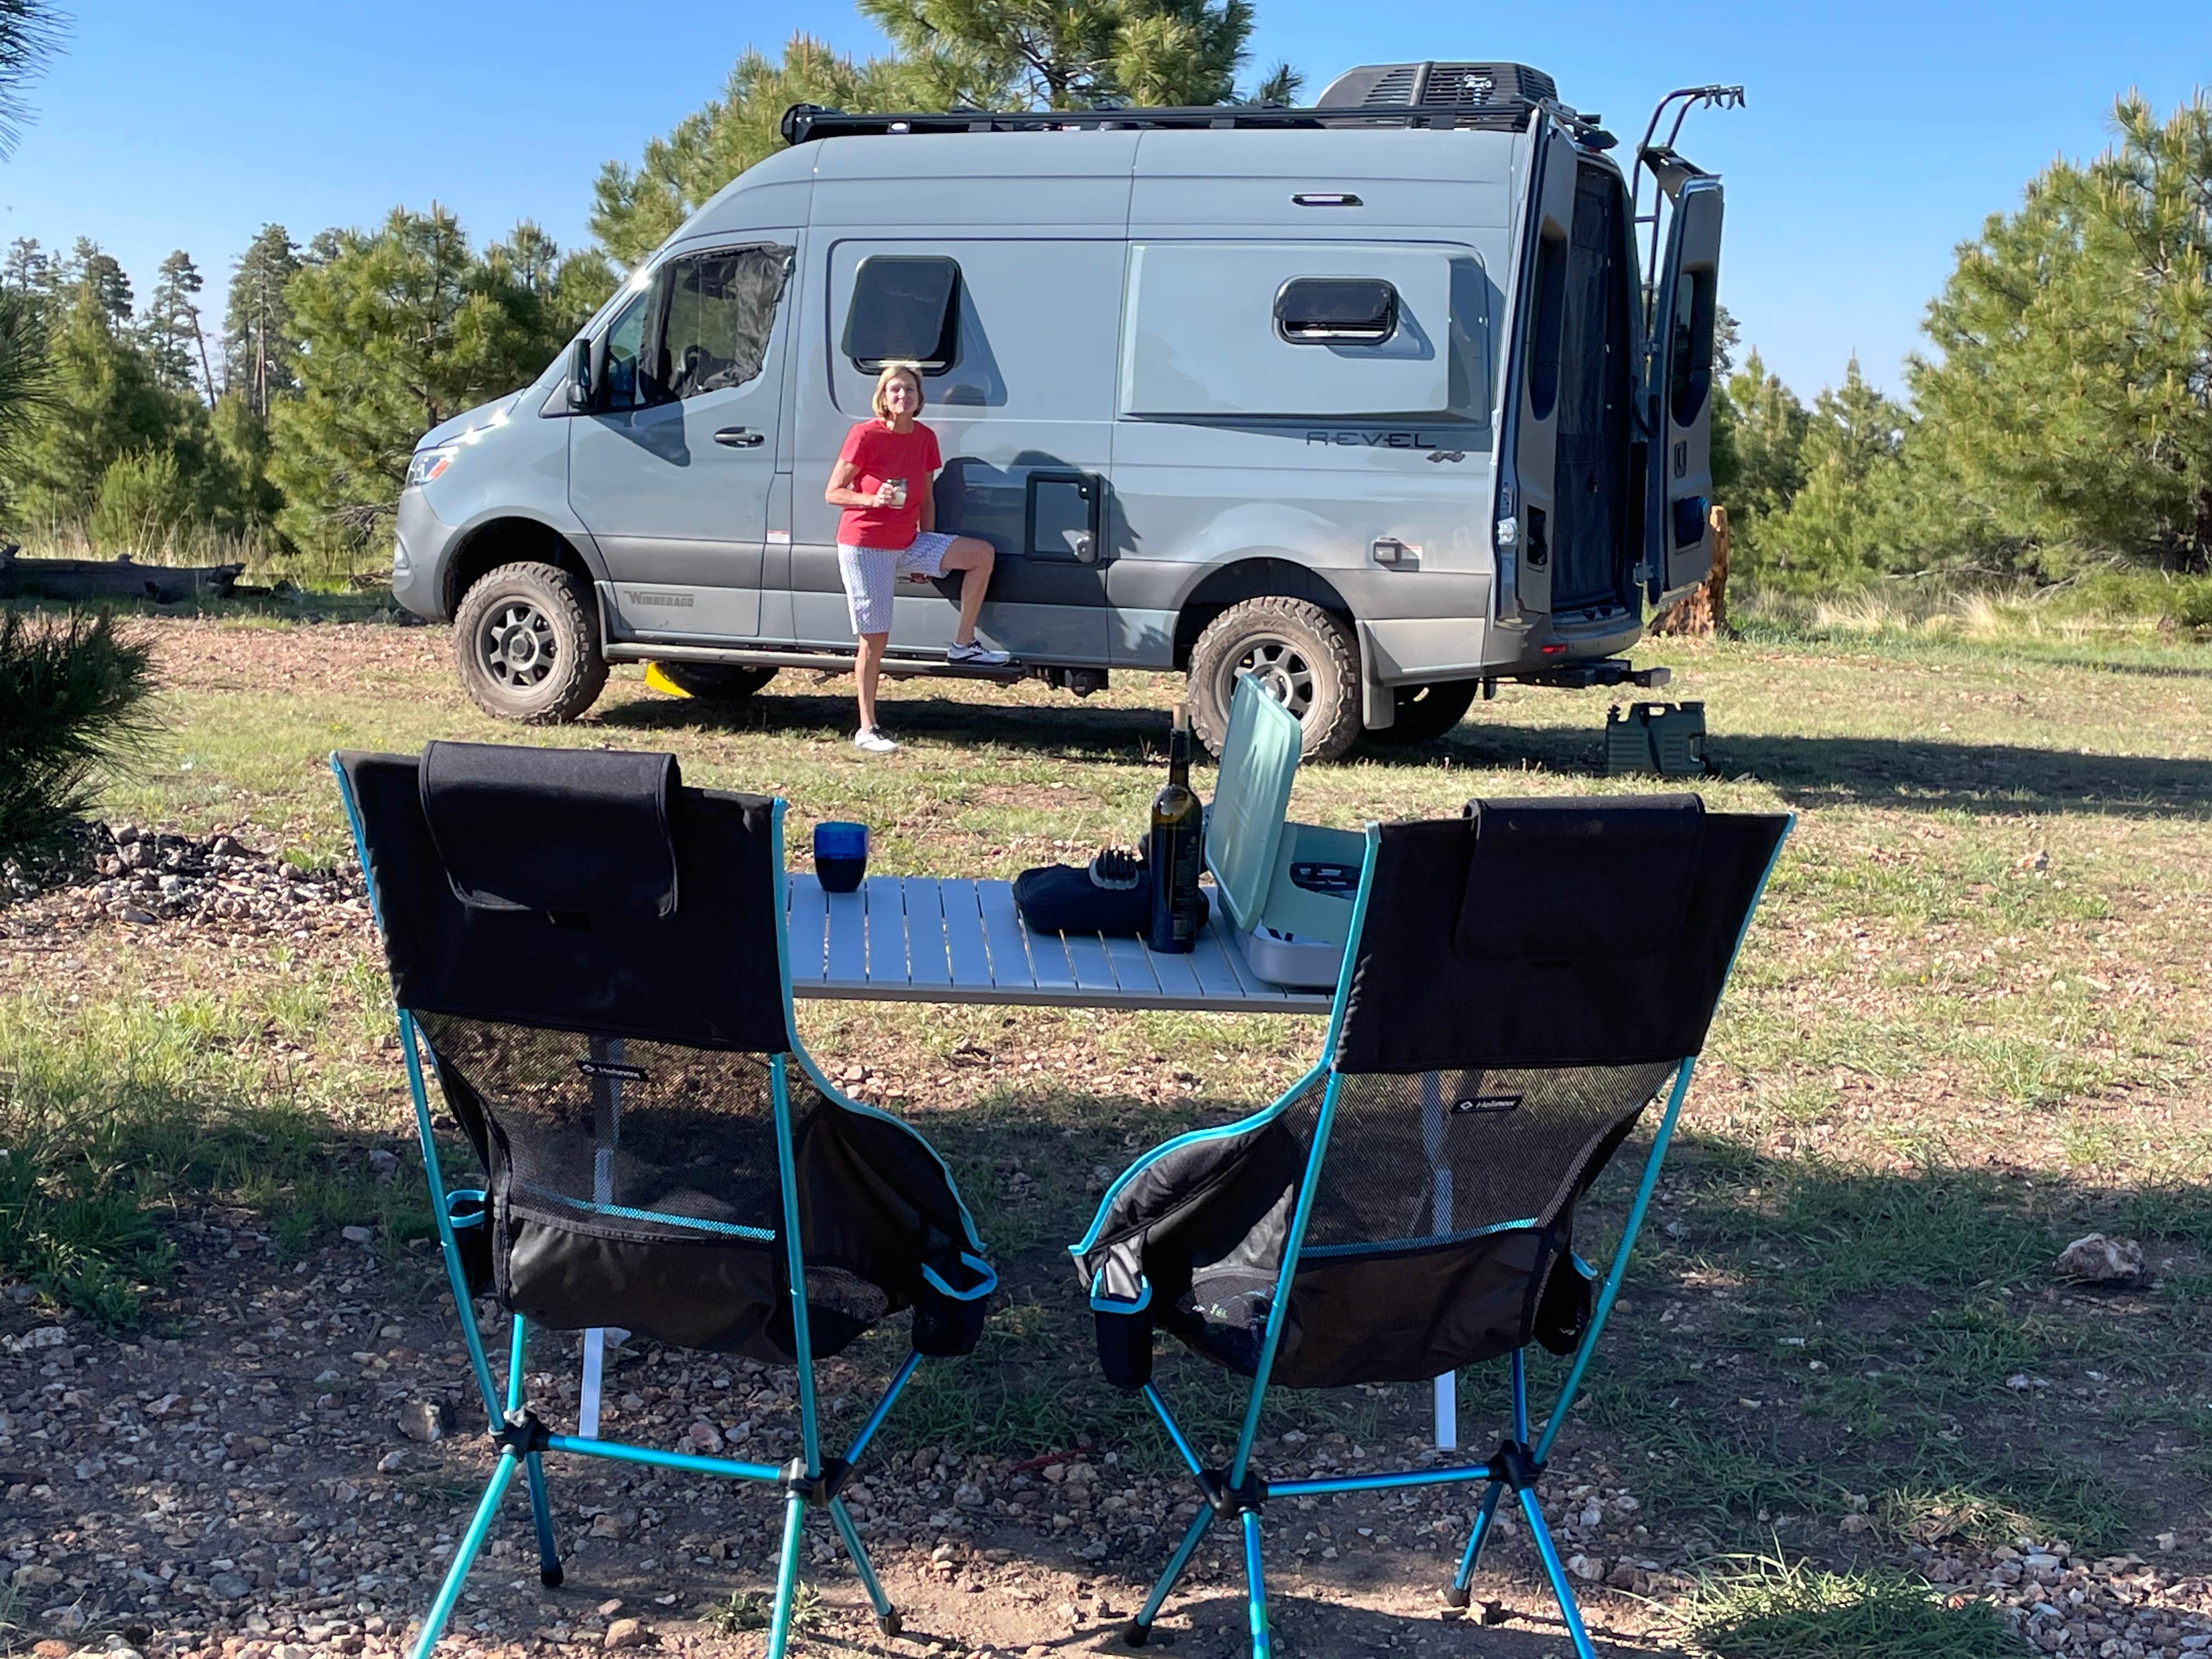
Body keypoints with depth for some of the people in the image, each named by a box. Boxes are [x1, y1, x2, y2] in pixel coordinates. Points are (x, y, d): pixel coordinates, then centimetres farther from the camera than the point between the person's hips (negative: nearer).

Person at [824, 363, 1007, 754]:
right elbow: (832, 493, -10)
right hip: (865, 548, -6)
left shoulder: (925, 439, 6)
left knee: (981, 554, -9)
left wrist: (930, 554, 12)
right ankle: (866, 730, 7)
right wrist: (873, 499, -27)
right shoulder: (865, 436, -12)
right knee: (875, 637, -3)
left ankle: (963, 645, 1)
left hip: (908, 545, 6)